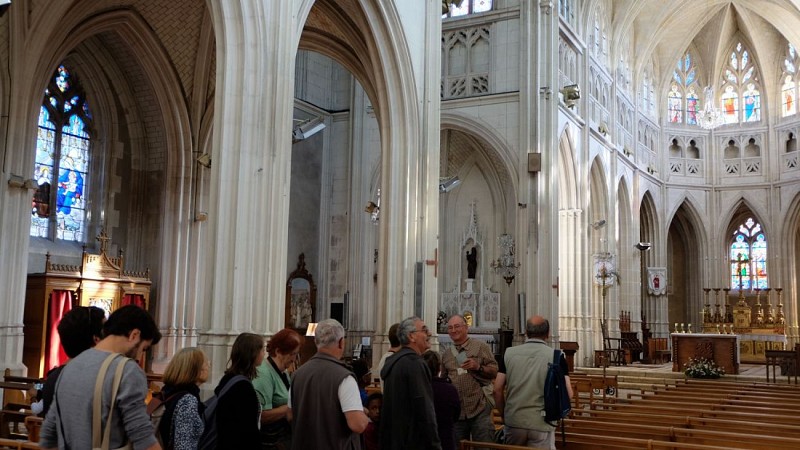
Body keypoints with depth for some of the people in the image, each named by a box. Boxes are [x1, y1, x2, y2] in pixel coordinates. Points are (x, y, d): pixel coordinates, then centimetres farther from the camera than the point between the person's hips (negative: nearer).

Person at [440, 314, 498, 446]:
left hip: (479, 409, -4)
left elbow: (494, 370, -2)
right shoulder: (445, 354, 14)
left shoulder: (481, 346, 1)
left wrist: (478, 367, -17)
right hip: (456, 411, 4)